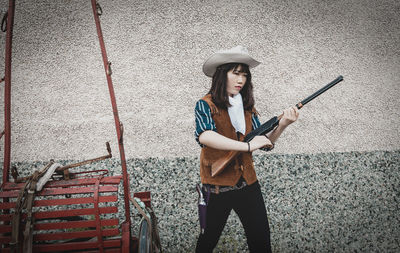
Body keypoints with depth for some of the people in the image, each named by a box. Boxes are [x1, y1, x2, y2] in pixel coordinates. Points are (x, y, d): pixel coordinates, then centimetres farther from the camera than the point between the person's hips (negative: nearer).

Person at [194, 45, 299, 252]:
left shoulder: (247, 106, 6)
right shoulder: (206, 105, -11)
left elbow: (265, 143, 3)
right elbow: (203, 136, -31)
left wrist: (281, 125, -16)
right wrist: (247, 146, -33)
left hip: (248, 184, 5)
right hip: (217, 186, -4)